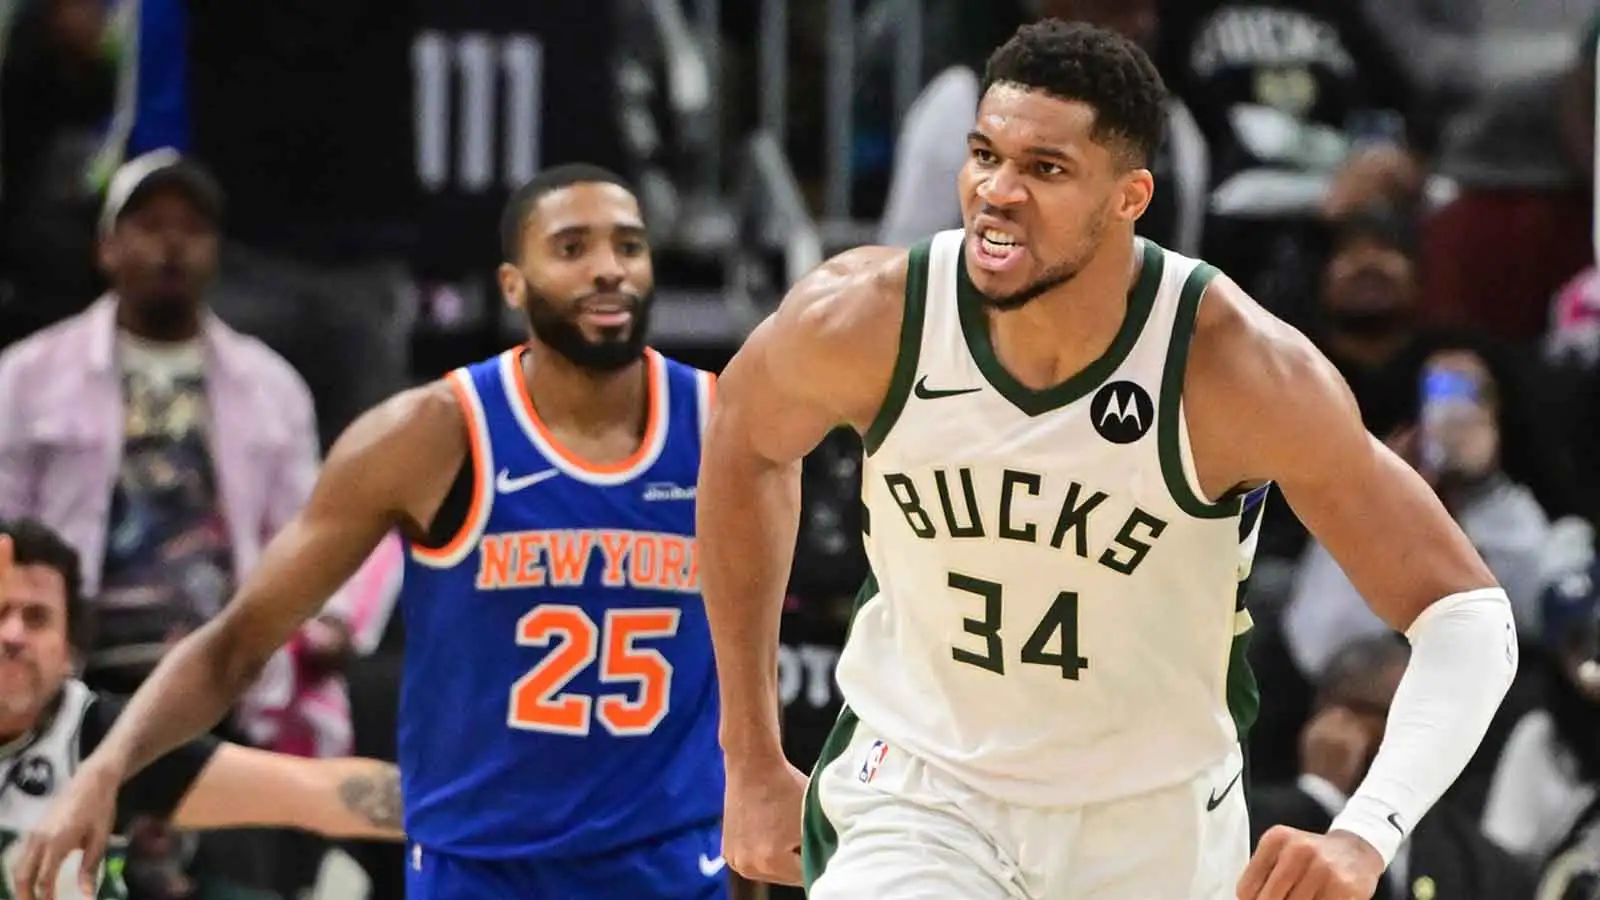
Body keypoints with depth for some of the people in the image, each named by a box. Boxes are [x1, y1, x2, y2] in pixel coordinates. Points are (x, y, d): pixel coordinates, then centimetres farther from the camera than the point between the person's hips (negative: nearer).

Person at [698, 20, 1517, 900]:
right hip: (920, 795, 0)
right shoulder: (865, 318, -18)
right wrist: (752, 760, 7)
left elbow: (1468, 619, -20)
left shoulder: (1239, 368, -24)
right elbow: (745, 439, 6)